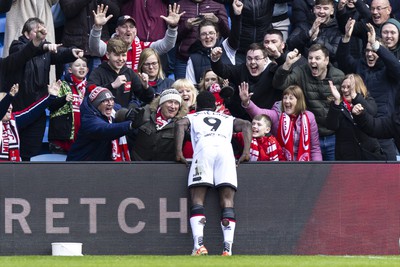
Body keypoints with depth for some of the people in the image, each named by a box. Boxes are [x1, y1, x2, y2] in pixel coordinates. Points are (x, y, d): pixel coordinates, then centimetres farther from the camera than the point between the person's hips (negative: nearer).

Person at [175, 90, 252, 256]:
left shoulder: (193, 117, 33)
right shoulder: (228, 119, 39)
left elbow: (180, 125, 11)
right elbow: (246, 125, 22)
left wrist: (179, 153, 7)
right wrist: (246, 153, 15)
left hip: (204, 148, -2)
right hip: (226, 149, 2)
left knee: (197, 200, -5)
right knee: (227, 201, -4)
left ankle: (199, 245, -25)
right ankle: (228, 248, -21)